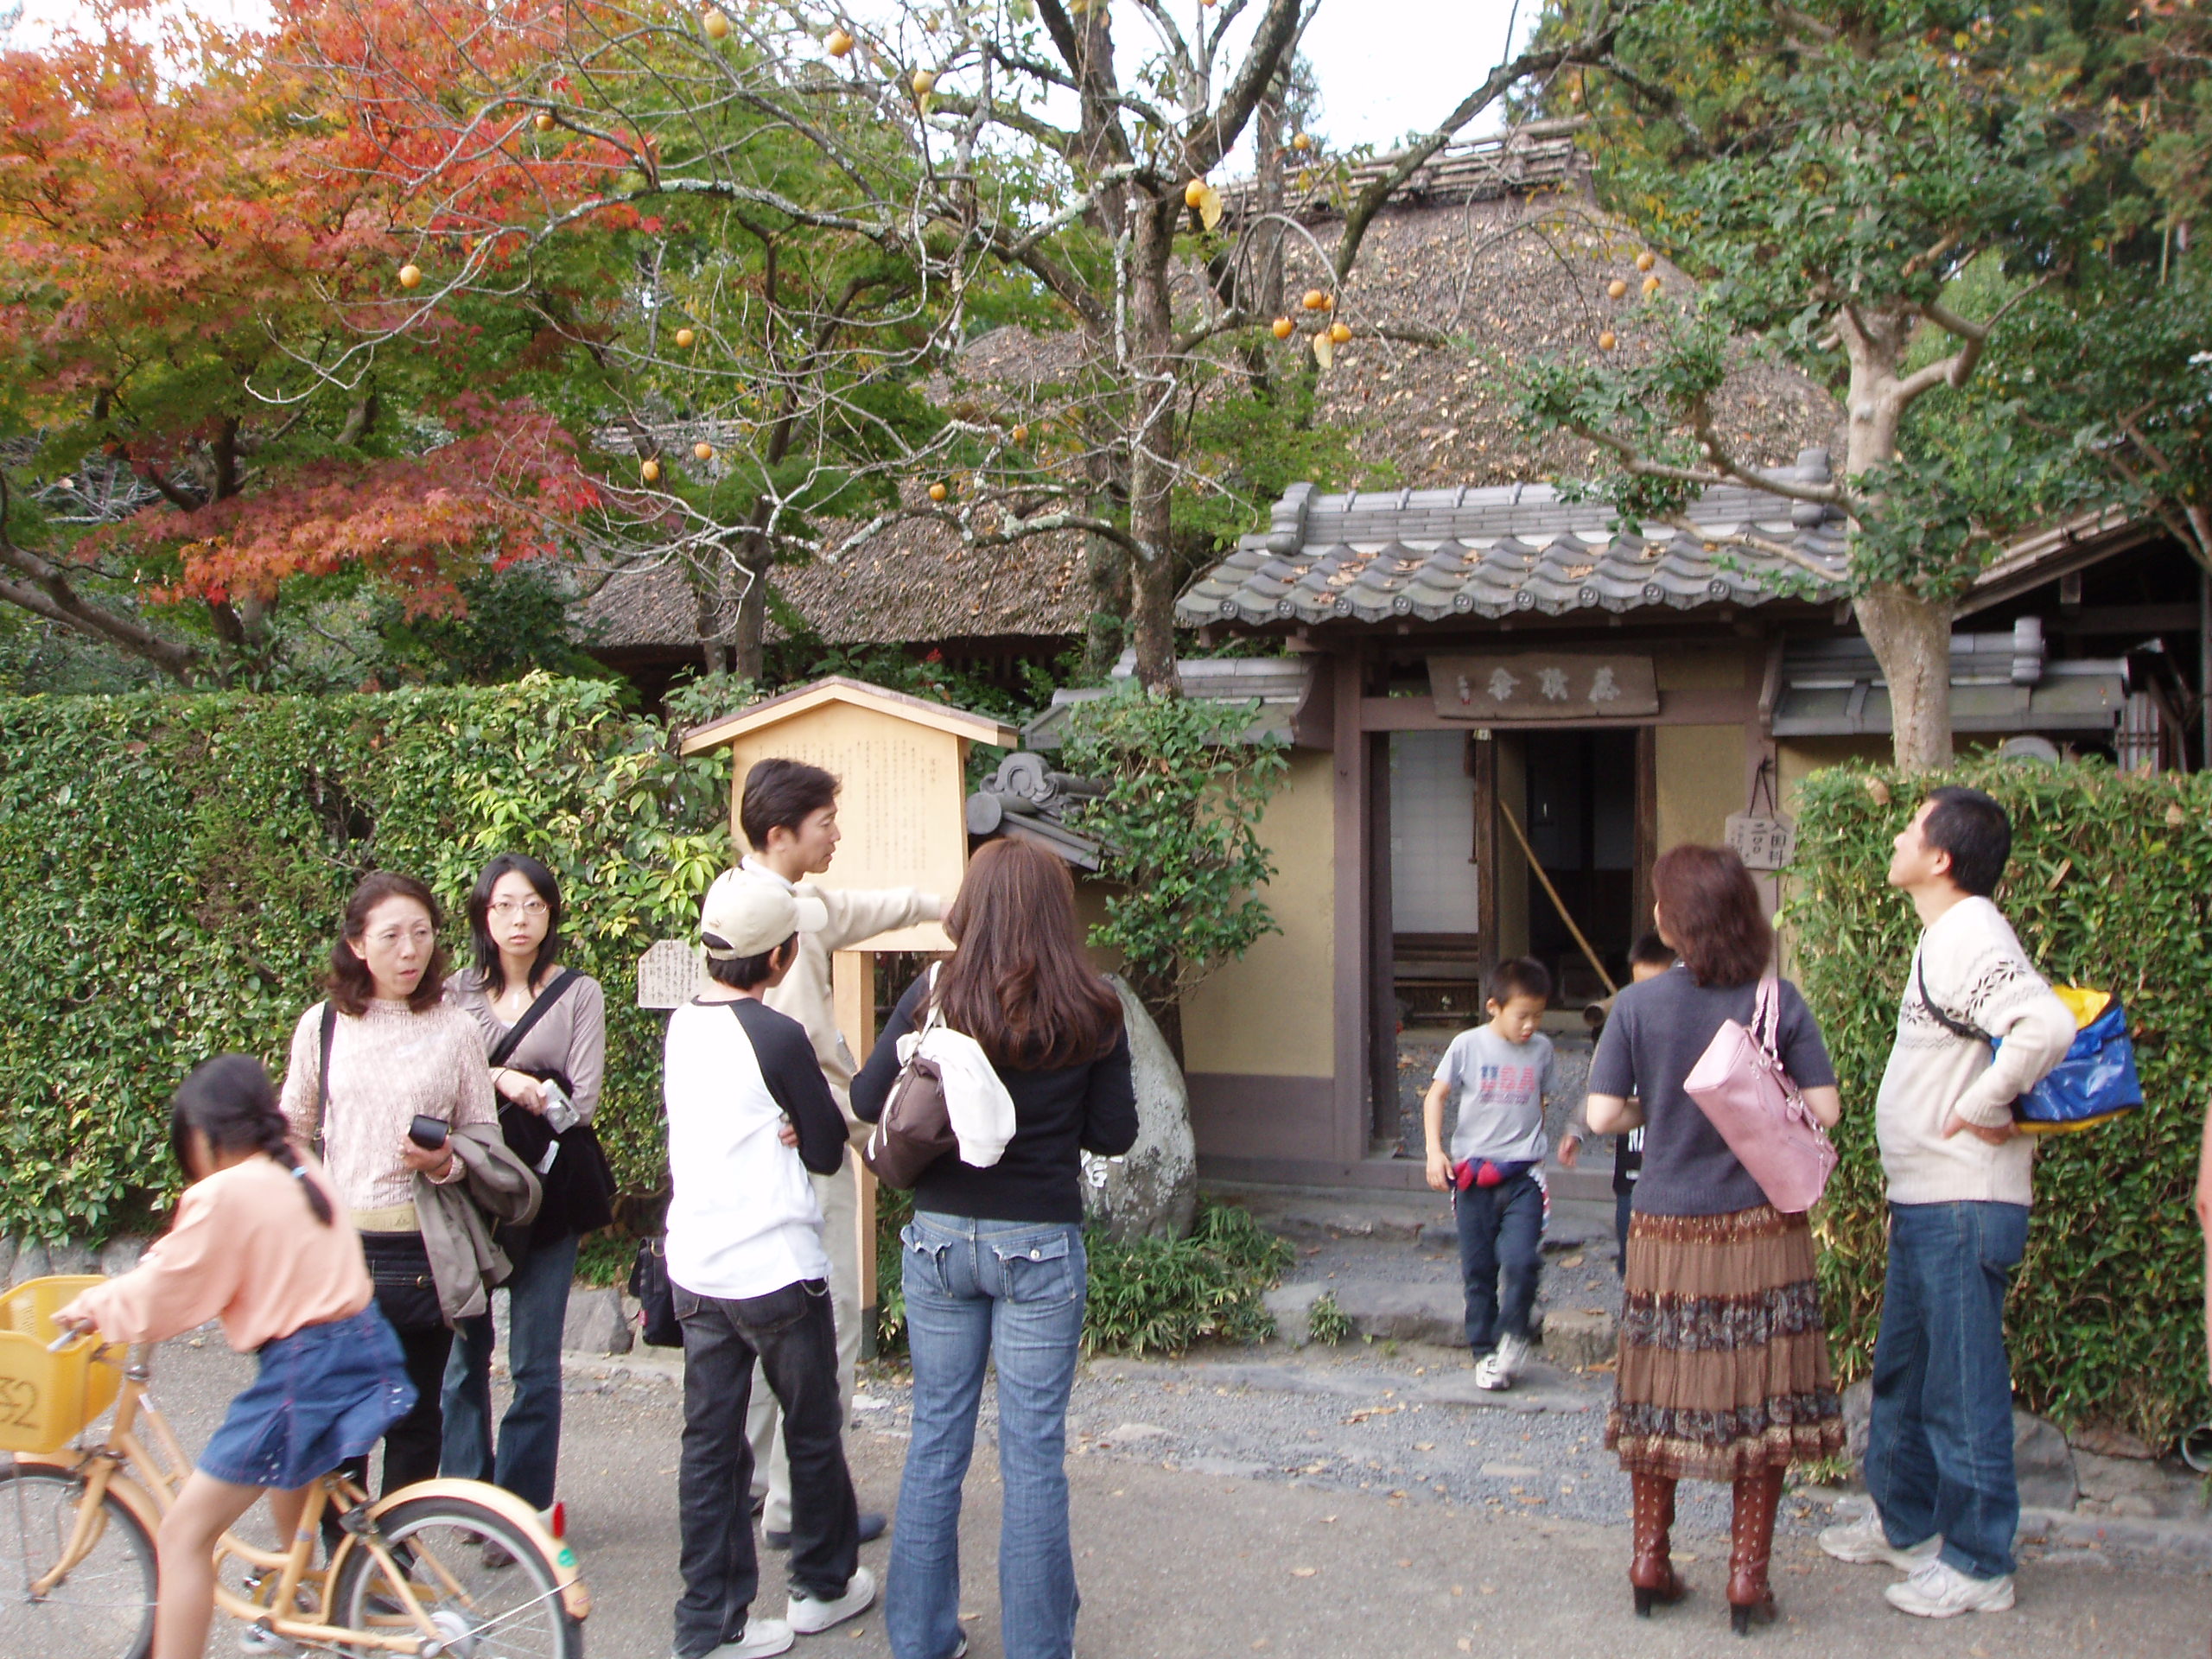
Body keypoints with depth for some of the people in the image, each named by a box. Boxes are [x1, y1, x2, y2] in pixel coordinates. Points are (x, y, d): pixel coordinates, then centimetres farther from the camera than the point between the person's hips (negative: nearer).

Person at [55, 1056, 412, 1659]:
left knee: (183, 1535, -1)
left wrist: (94, 1306, 10)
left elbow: (164, 1297, -8)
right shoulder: (302, 1170, 10)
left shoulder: (222, 1195, -14)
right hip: (364, 1345, 9)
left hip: (304, 1370, -9)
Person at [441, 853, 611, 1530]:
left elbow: (581, 1101, -6)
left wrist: (486, 1083, -7)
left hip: (547, 1190, -2)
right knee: (463, 1349, 6)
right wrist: (505, 1081, -15)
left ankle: (524, 1507, 9)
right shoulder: (456, 993, 7)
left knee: (534, 1361, 0)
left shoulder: (579, 994, 2)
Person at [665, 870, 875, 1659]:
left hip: (695, 1266, 6)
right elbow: (828, 1151, -10)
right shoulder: (777, 1037, -18)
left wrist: (784, 1126, -5)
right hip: (777, 1269, -6)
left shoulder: (682, 1025, 3)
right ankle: (822, 1585, 30)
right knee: (812, 1433, 14)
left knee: (709, 1441, 9)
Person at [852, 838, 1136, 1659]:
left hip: (940, 1239, 2)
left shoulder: (933, 996, -6)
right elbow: (1115, 1133, -3)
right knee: (1034, 1452, 7)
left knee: (935, 1438, 14)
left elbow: (867, 1099, 0)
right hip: (1039, 1247, -2)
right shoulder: (1090, 1012, -9)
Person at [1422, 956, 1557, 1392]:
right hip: (1472, 1171, -1)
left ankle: (1513, 1336, 11)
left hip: (1523, 1172, 1)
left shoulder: (1541, 1049, 4)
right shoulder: (1468, 1046, -4)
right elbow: (1435, 1097, 2)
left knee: (1522, 1260, -14)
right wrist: (1435, 1151, -8)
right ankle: (1484, 1352, 20)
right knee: (1479, 1269, 5)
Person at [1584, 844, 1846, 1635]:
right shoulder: (1778, 1000, -6)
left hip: (1666, 1232, 1)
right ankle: (1747, 1577, 9)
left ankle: (1650, 1564, 19)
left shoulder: (1638, 1005, -7)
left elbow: (1601, 1114, -10)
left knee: (1657, 1400, 13)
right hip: (1760, 1231, -1)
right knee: (1762, 1401, 7)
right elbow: (1825, 1109, -7)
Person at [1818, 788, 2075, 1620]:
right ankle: (1904, 1523, 35)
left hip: (1965, 1207, -10)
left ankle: (1978, 1565, 11)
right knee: (1902, 1372, 21)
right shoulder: (1944, 937, 12)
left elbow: (2048, 1026, -36)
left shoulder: (1971, 939, -20)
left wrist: (1982, 1109, -23)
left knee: (1962, 1382, 0)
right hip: (1924, 1202, 10)